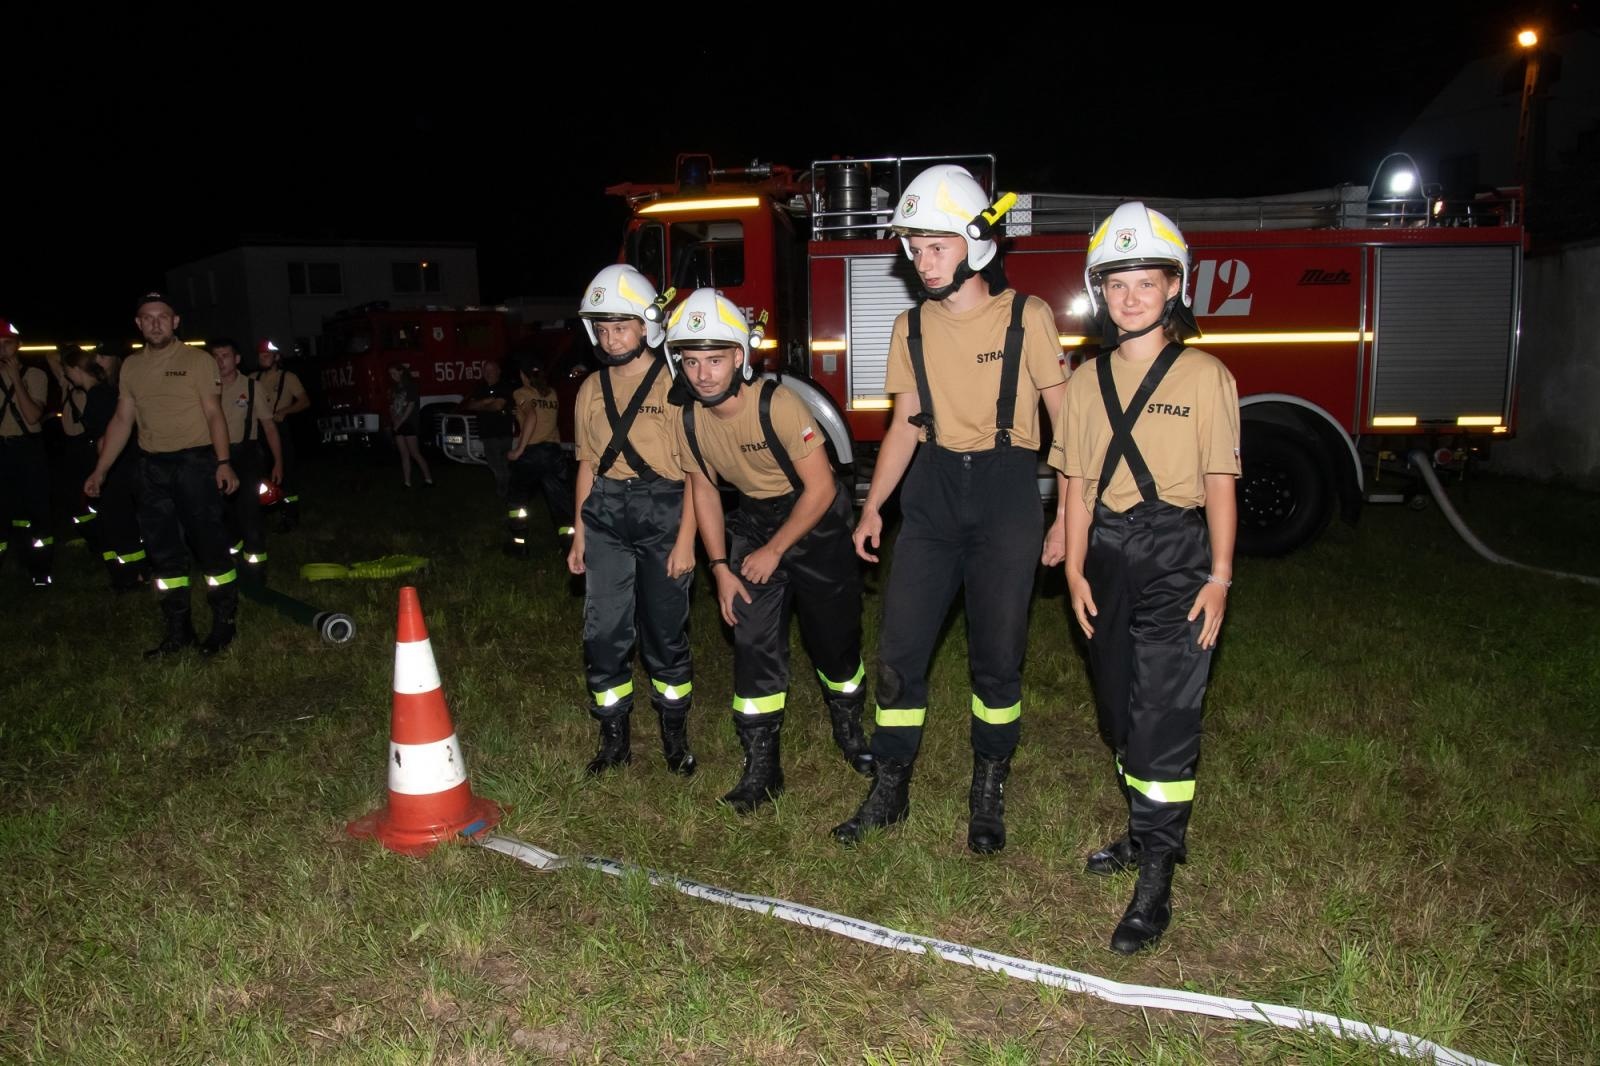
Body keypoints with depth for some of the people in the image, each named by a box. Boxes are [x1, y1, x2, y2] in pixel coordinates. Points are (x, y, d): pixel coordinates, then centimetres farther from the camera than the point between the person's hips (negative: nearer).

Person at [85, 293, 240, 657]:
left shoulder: (196, 360, -3)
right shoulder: (131, 366, 11)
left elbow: (213, 412, -8)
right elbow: (122, 420, 13)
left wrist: (223, 461, -18)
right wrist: (100, 471, 11)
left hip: (194, 462, -5)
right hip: (152, 466, 5)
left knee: (208, 543, -4)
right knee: (162, 549, 8)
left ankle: (225, 622, 8)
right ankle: (178, 630, 18)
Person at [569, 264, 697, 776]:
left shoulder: (675, 384, -5)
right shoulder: (592, 388, 11)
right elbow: (589, 465, 15)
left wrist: (685, 539, -12)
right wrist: (579, 535, 12)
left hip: (663, 514, -4)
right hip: (606, 518, 4)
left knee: (665, 632, 5)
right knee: (604, 631, 1)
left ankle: (675, 734, 21)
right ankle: (614, 735, 15)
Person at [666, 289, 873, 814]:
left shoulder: (777, 404, -28)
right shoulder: (689, 419, -12)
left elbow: (820, 488, -22)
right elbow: (704, 490, 3)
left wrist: (774, 551, -16)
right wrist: (721, 568, -3)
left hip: (816, 520, -4)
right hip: (755, 520, 4)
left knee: (833, 636, 6)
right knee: (753, 643, -3)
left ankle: (849, 731, 33)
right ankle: (761, 766, 7)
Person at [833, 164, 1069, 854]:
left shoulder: (1027, 318, -5)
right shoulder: (911, 327, 8)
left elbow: (1068, 421, -2)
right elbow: (906, 426, 13)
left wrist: (1067, 518, -6)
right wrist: (873, 506, 4)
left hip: (1006, 496, -3)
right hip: (932, 495, 4)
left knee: (996, 658, 3)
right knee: (898, 651, 2)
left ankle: (988, 793, 21)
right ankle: (890, 790, 17)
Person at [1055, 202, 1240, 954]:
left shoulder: (1205, 377, -3)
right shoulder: (1085, 381, 9)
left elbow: (1219, 483, -4)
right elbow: (1078, 483, 8)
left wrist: (1218, 578, -8)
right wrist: (1075, 569, 3)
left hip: (1177, 561, -5)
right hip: (1109, 560, 5)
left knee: (1164, 714, -7)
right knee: (1119, 709, 13)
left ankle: (1156, 879, -1)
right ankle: (1147, 832, 31)